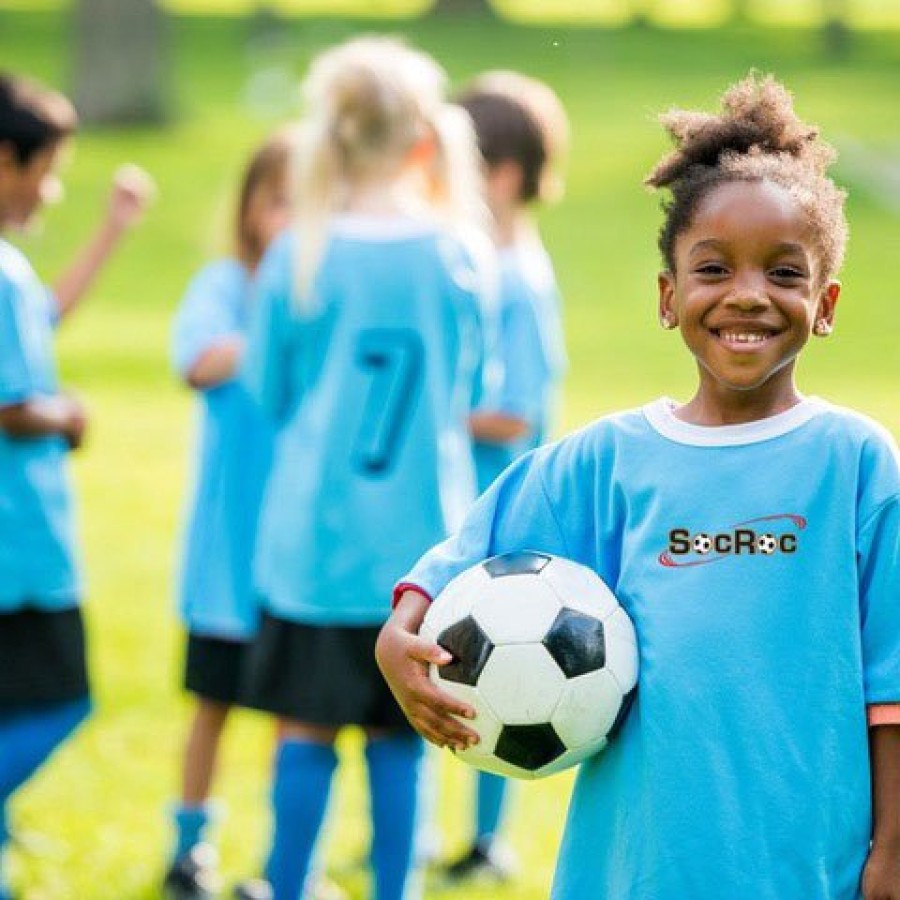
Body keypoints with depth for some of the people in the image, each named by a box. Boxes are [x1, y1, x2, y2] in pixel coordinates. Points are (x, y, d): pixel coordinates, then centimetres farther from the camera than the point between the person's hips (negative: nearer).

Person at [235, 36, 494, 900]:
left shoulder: (298, 257, -6)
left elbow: (267, 389, 5)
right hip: (419, 537, 1)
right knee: (399, 738, 9)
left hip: (312, 531, -1)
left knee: (307, 731, 7)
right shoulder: (459, 255, -3)